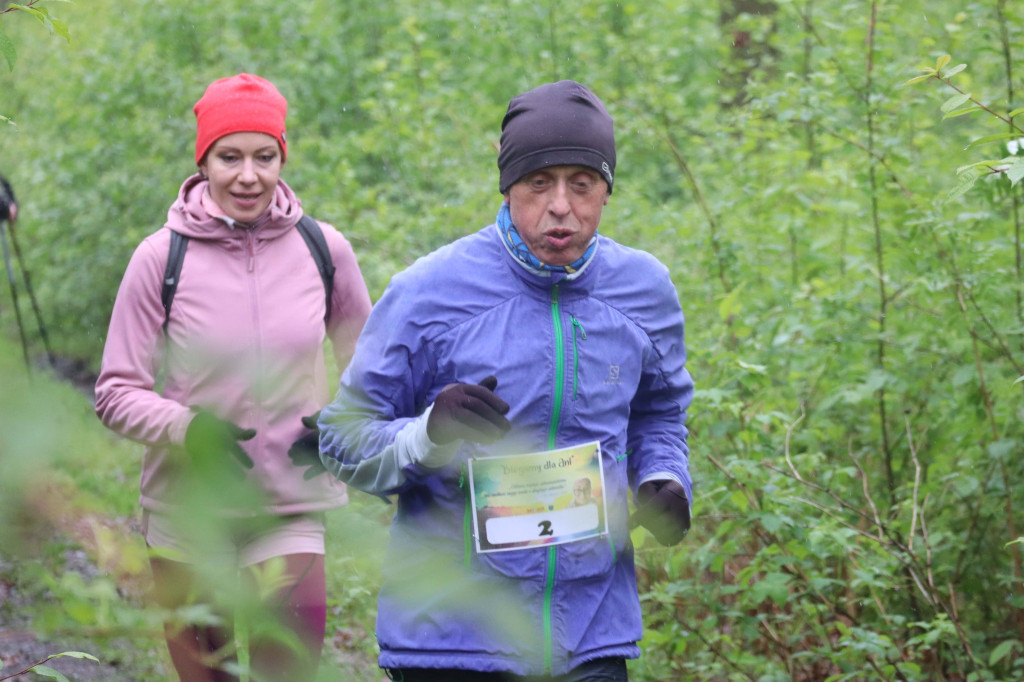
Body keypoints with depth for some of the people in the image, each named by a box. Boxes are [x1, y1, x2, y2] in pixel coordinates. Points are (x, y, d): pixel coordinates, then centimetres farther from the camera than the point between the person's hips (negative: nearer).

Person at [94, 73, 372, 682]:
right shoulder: (162, 256, -7)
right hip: (188, 510, 0)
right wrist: (186, 427, -21)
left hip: (292, 509, 1)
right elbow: (116, 392, -3)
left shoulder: (322, 249, 0)